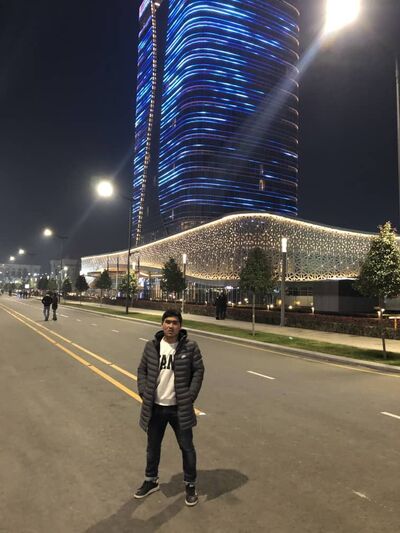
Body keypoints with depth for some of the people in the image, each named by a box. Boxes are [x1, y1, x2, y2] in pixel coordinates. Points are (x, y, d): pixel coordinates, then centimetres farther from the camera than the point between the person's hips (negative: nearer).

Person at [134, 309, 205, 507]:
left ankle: (190, 485, 33)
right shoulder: (152, 346, -4)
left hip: (180, 408, -2)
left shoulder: (190, 347, -11)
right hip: (155, 407, 3)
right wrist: (144, 393, -3)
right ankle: (151, 481, 43)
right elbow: (142, 370, 6)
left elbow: (198, 371, -5)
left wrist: (190, 396, -10)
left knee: (187, 447, 11)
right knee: (153, 446, 20)